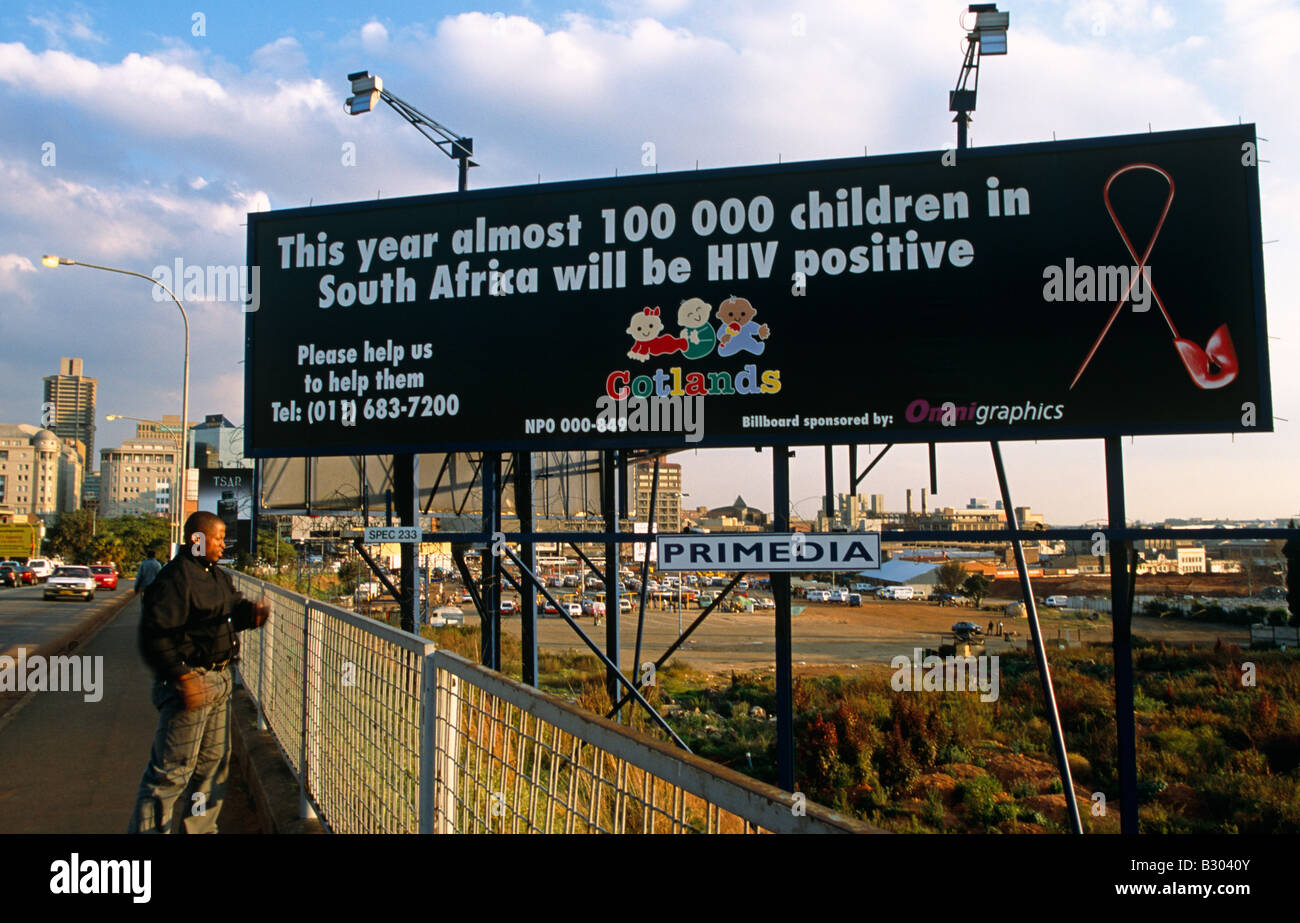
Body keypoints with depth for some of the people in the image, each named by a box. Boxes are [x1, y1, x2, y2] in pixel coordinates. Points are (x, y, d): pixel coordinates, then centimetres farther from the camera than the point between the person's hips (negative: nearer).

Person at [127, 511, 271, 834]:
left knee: (214, 761, 18)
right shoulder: (174, 578, -16)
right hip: (188, 679, -10)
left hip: (219, 679, 10)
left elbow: (234, 609, 25)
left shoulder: (218, 576, 14)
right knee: (172, 768, -6)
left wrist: (252, 612, 0)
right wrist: (183, 679, -25)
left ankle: (199, 828, 32)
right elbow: (154, 635, -21)